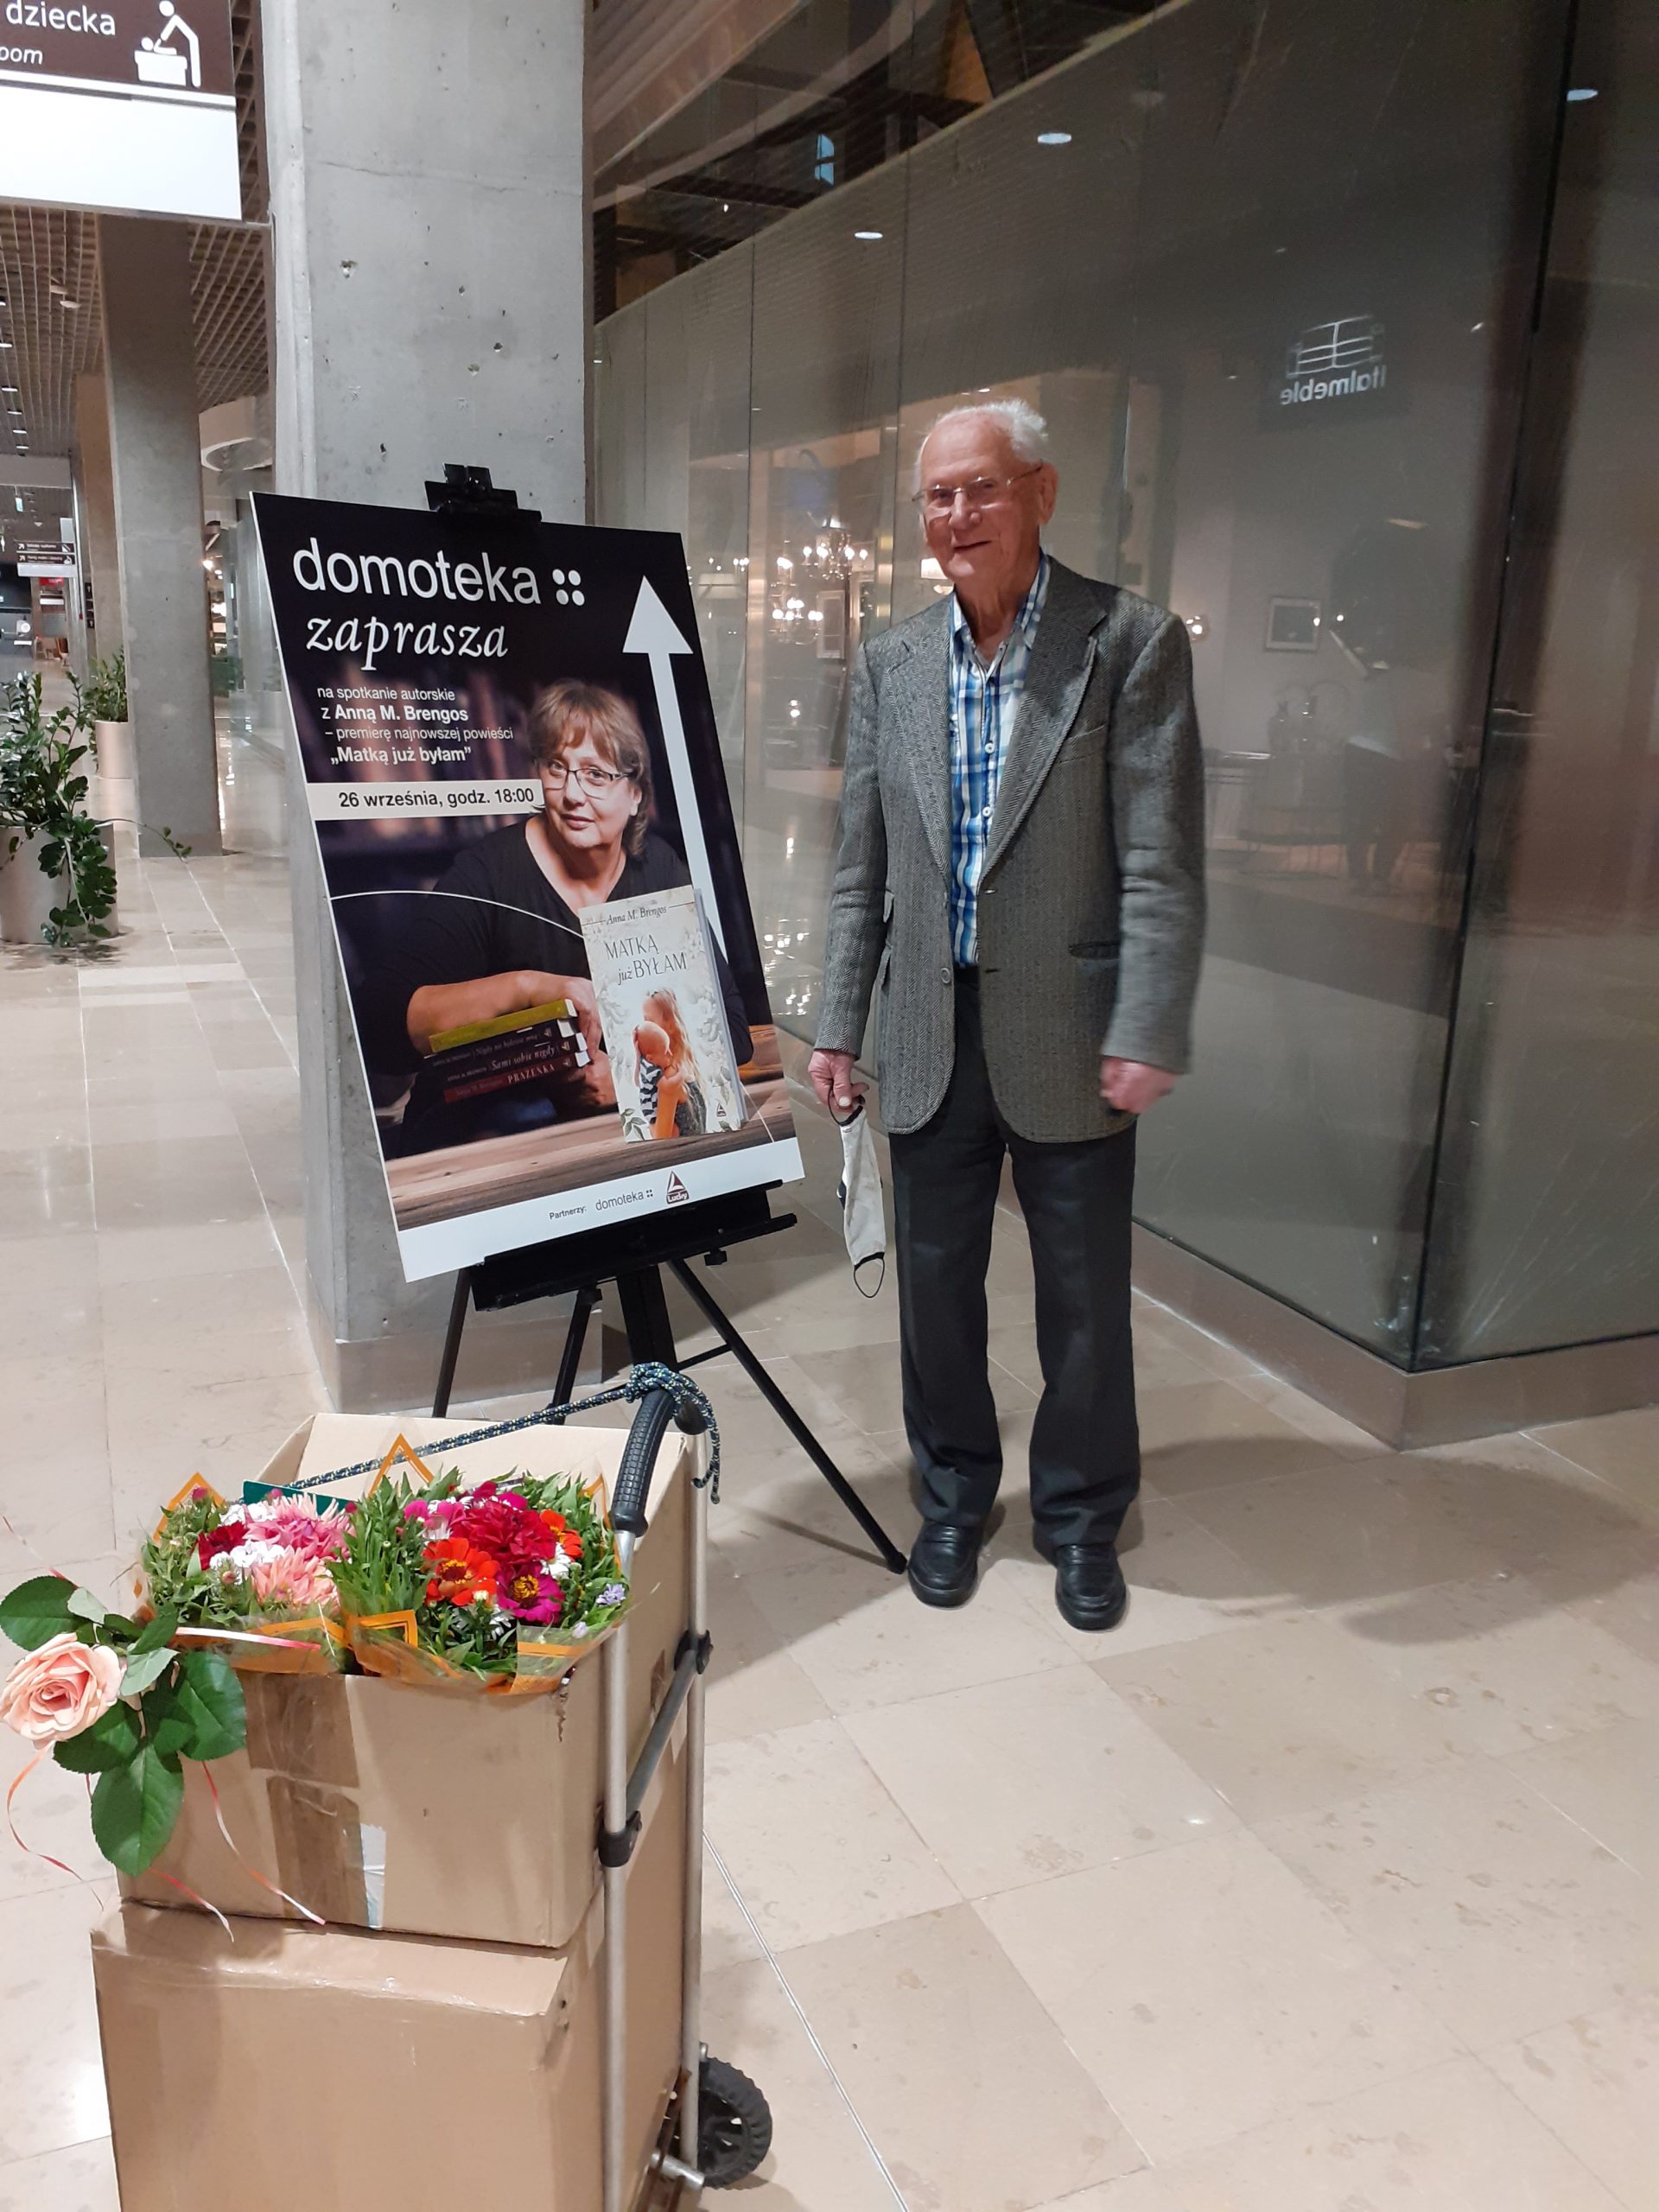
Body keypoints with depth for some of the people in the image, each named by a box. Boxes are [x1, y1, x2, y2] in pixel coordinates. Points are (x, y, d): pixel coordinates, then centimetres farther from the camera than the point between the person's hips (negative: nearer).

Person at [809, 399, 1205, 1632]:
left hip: (1069, 1034, -3)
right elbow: (861, 870, 10)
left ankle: (1082, 1517, 30)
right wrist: (839, 1025, 7)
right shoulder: (893, 666, 7)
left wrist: (1146, 1034, -16)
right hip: (932, 1033, 4)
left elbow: (1164, 865, -10)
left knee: (1084, 1294, 9)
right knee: (936, 1281, 13)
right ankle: (955, 1496, 34)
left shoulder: (1132, 644, -6)